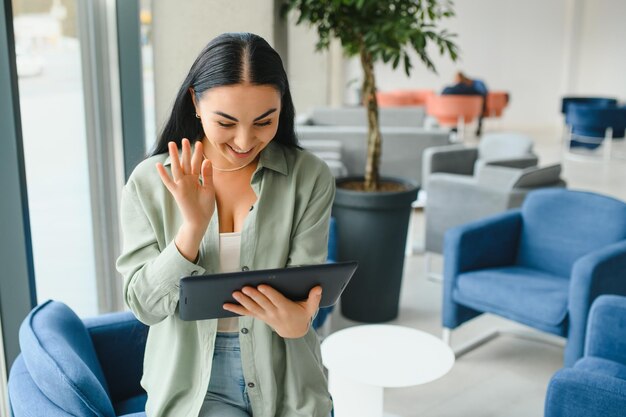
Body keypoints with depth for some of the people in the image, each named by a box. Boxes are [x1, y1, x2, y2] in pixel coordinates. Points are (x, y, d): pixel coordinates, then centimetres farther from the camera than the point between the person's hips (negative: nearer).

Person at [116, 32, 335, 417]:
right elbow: (144, 305, -8)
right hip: (195, 380, -1)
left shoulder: (310, 177, -6)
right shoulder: (149, 181, -5)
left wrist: (295, 319, -32)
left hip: (285, 377, 1)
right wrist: (193, 227, -23)